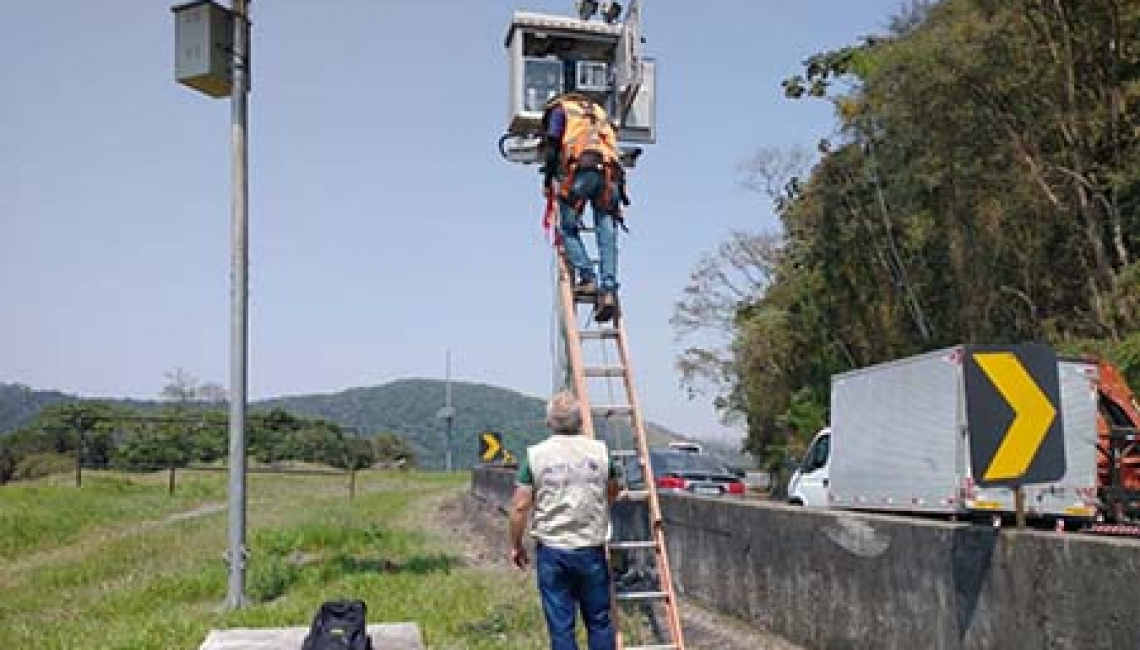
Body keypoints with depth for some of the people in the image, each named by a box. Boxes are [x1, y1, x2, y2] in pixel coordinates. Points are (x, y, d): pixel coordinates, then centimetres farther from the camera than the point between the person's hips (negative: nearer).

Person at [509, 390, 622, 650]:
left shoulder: (535, 455, -5)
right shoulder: (600, 451, 0)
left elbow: (520, 506, -7)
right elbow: (613, 493, 16)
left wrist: (516, 546, 6)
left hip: (551, 551, -1)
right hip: (592, 550, 1)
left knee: (561, 626, 6)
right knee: (599, 621, 12)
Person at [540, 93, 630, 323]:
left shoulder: (559, 108, 23)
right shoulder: (598, 111, 37)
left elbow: (552, 144, 9)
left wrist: (548, 180, 13)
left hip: (580, 170, -4)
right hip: (609, 172, 4)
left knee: (568, 229, 7)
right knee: (607, 235, -1)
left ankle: (588, 278, -9)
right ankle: (608, 290, -14)